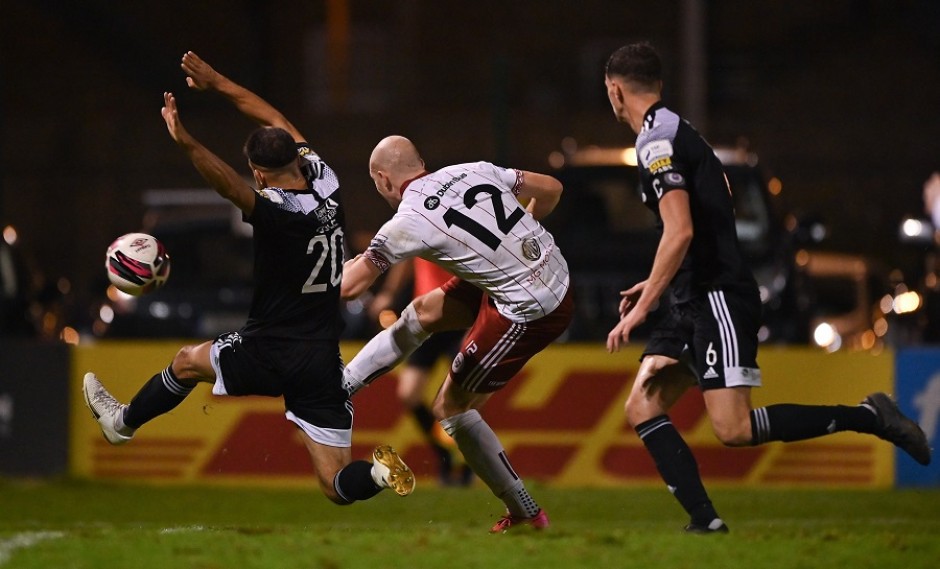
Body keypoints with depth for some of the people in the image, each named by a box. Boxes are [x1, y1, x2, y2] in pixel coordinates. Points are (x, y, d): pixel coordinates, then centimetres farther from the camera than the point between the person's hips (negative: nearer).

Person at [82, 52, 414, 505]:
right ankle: (379, 472, -26)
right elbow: (276, 122, 11)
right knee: (339, 486, 5)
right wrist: (216, 84, 16)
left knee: (188, 362, 27)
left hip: (271, 356, -5)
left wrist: (186, 143, -50)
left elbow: (229, 185, -40)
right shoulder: (327, 187, 1)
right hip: (323, 361, 5)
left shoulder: (278, 212, -19)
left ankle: (123, 421, 48)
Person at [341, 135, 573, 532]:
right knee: (424, 310, 21)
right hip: (556, 272, 8)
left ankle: (525, 515, 16)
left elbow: (349, 287, -4)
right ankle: (337, 389, 33)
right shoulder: (473, 171, 4)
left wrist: (352, 264, 21)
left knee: (451, 406, 8)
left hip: (529, 313, -8)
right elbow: (550, 189, 13)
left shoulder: (407, 223, -13)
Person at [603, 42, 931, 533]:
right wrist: (654, 285, 30)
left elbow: (680, 232, -24)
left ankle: (867, 417, -6)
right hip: (696, 301, 10)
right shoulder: (677, 132, 17)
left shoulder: (656, 141, -14)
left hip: (717, 300, -10)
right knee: (642, 409, 2)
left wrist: (642, 306, -21)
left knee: (733, 429, -15)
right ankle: (704, 520, -6)